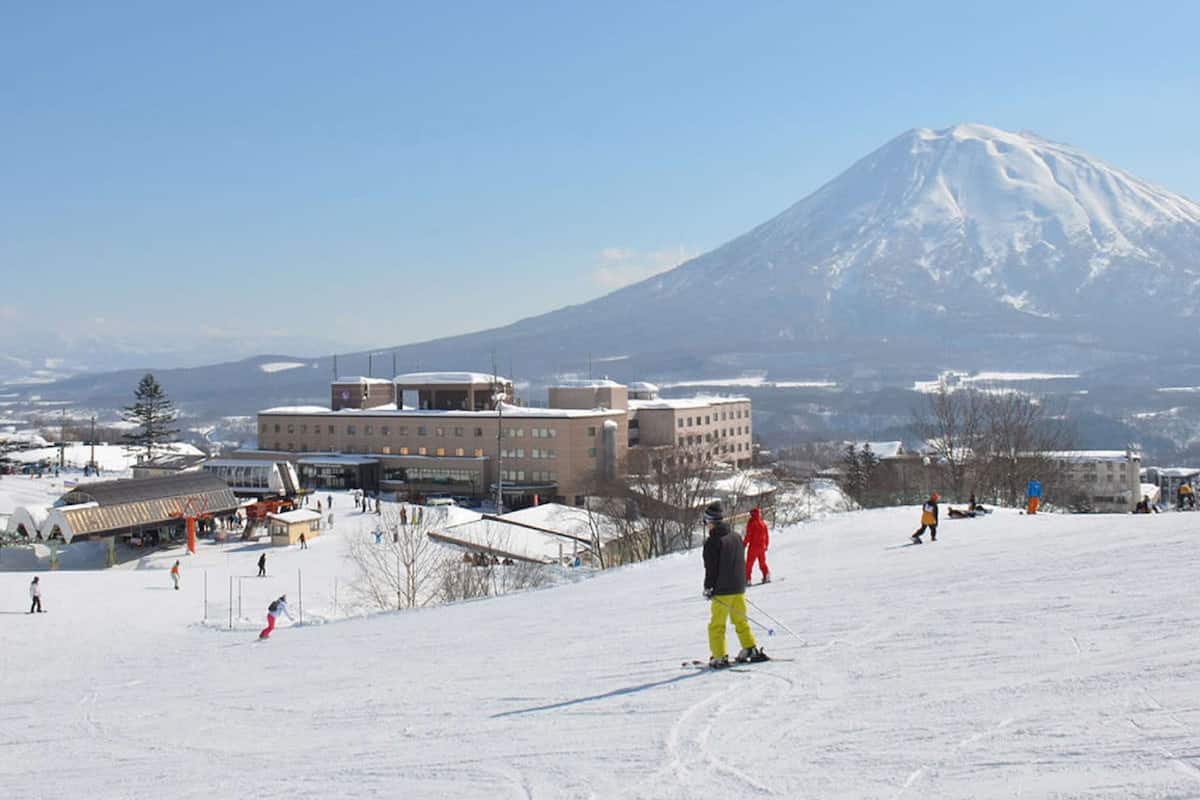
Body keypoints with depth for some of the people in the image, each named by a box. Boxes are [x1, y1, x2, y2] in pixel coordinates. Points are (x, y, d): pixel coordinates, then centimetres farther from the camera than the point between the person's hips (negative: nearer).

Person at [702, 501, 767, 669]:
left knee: (717, 625, 2)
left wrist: (708, 588, -4)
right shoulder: (736, 537, 7)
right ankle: (751, 649, 15)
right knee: (741, 620, 18)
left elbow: (711, 568, -14)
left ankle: (720, 657, 0)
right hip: (739, 588, 7)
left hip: (722, 590, -7)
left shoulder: (712, 542, -15)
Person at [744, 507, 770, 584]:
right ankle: (766, 576, 4)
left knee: (749, 563, -1)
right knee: (762, 562, 17)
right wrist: (766, 545, 23)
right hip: (762, 546, 5)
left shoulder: (751, 522, -7)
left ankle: (747, 579, -7)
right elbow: (767, 536, 13)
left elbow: (748, 535, -12)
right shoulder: (763, 523, 8)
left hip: (753, 546, -5)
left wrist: (745, 544, -7)